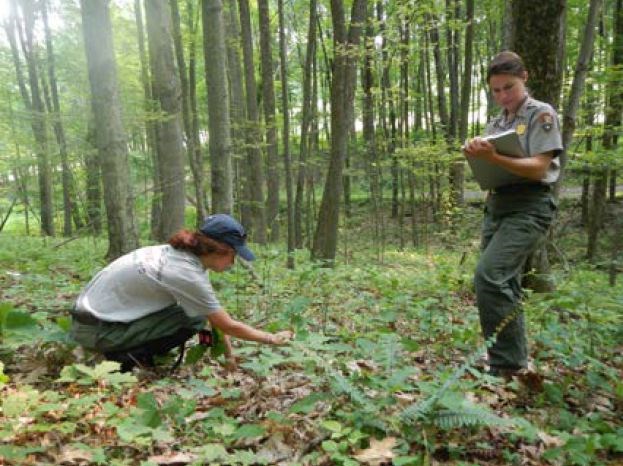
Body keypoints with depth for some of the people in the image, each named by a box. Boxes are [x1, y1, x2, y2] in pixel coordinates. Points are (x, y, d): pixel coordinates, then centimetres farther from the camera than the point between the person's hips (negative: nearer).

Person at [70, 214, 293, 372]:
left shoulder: (179, 253, -1)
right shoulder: (187, 274, -25)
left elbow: (217, 317, 6)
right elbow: (228, 326, -14)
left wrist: (230, 355, 7)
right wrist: (273, 339, -2)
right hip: (96, 330, -8)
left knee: (197, 309, 6)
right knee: (194, 320, -16)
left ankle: (128, 352, 9)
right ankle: (128, 359, -6)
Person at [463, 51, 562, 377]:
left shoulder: (542, 115, -2)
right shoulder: (495, 124, 18)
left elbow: (538, 168, -14)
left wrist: (493, 157, -26)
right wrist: (477, 157, -1)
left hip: (528, 208, -7)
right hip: (496, 207, 7)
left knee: (489, 276, -22)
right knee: (505, 286, 8)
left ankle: (507, 364, -12)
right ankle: (513, 360, 20)